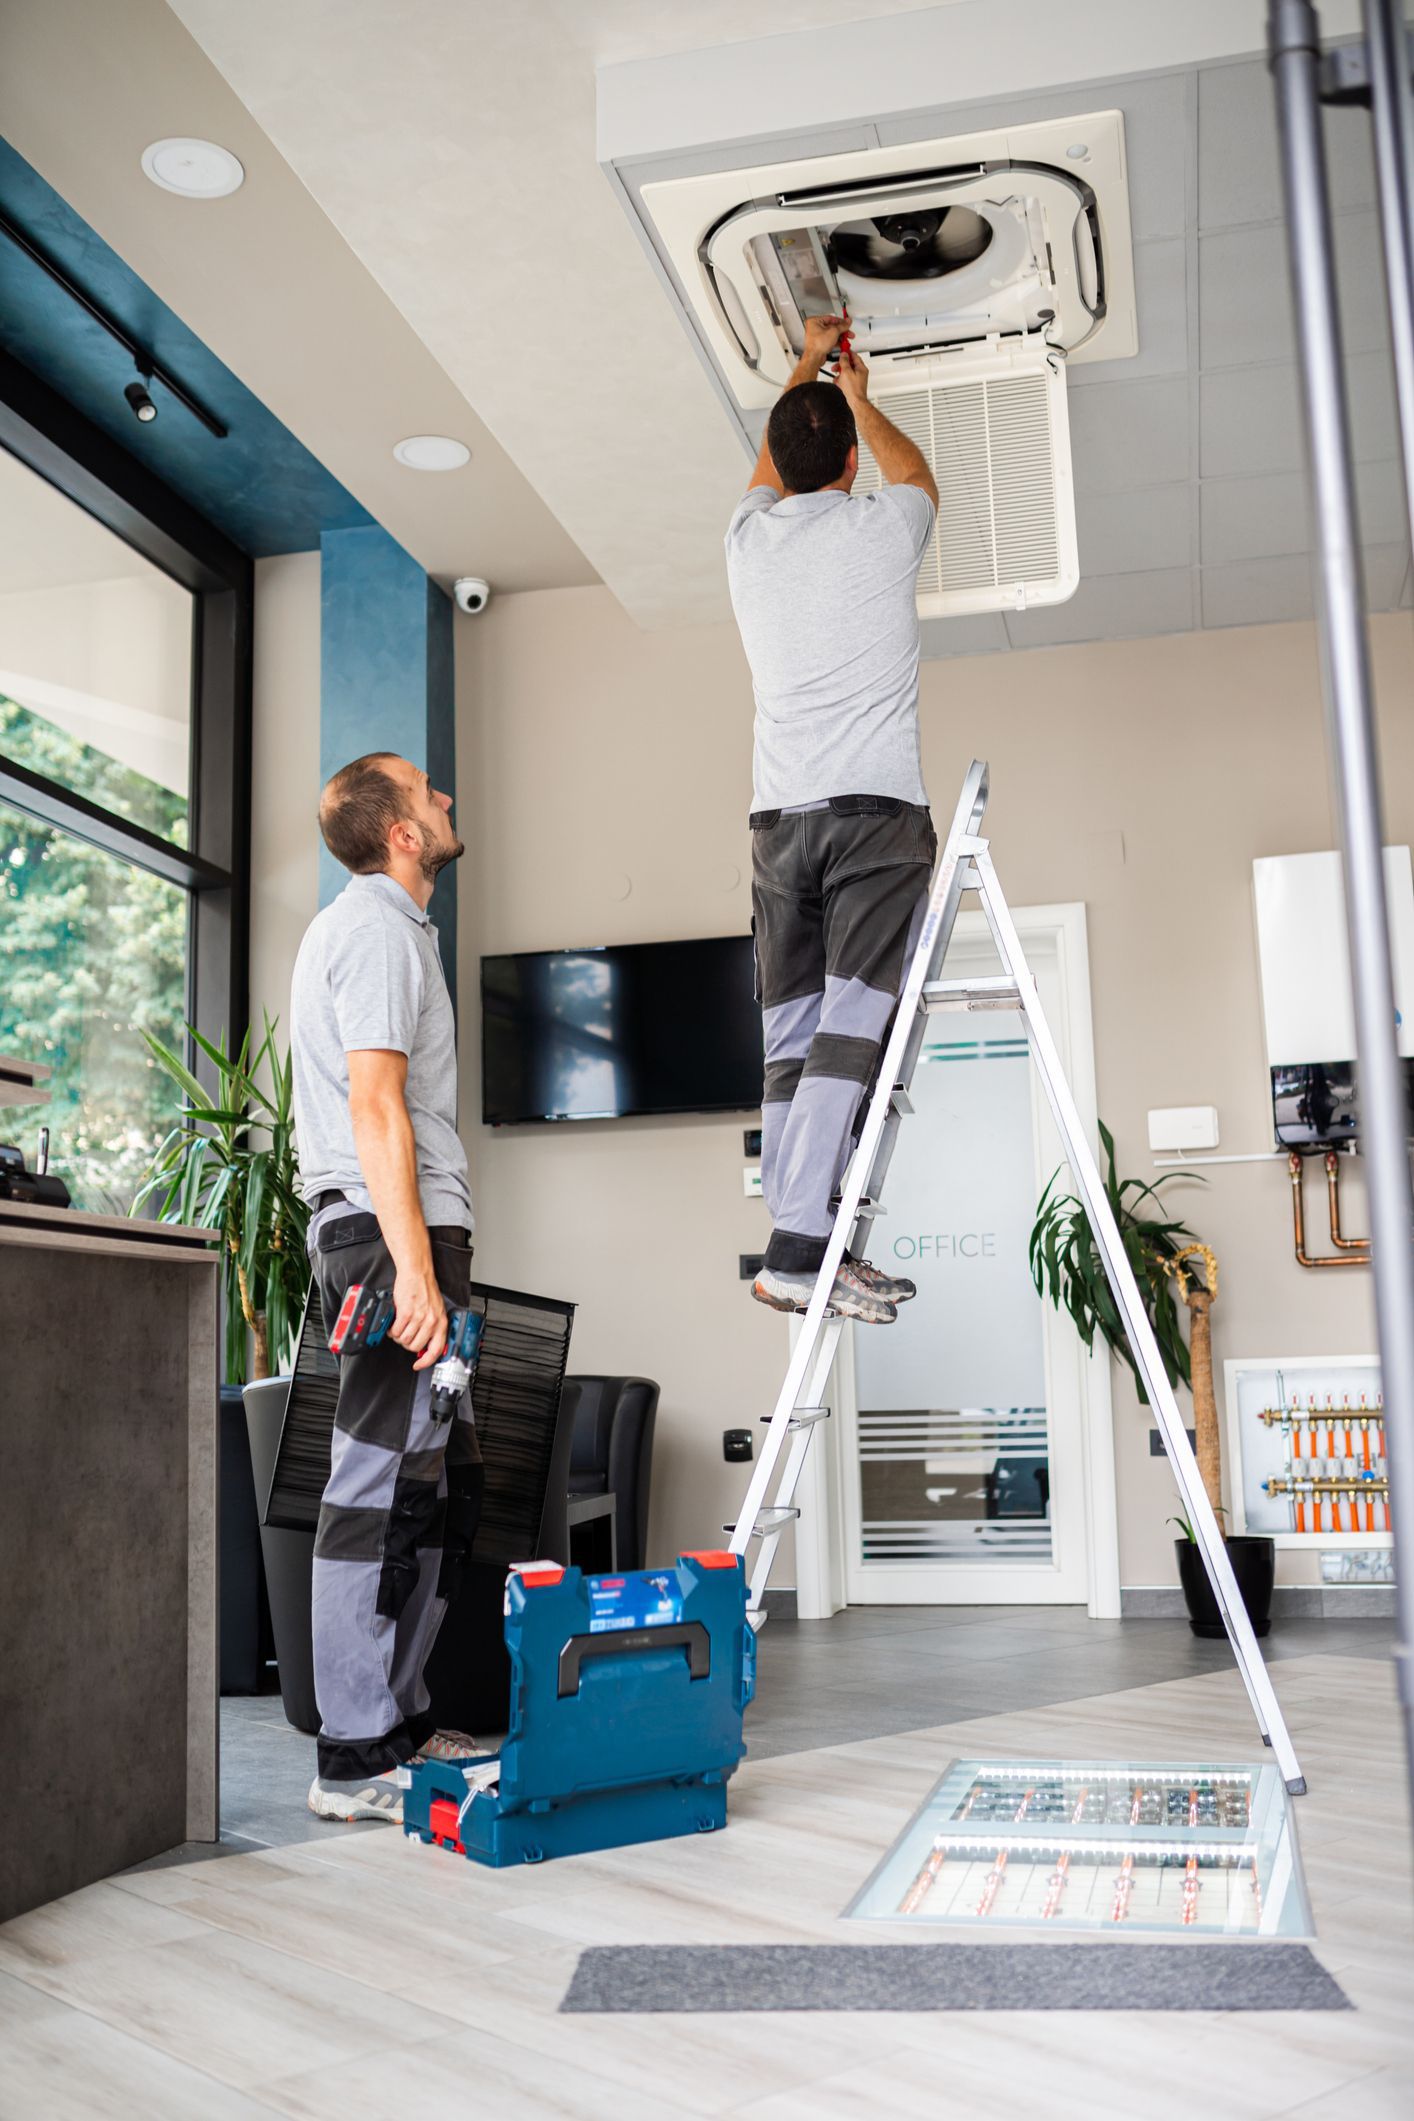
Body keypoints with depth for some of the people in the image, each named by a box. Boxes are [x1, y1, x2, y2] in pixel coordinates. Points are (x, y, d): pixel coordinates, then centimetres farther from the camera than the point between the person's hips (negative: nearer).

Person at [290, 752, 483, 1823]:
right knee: (385, 1492, -10)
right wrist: (413, 1268, -26)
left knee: (448, 1486, 14)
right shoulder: (379, 931, -9)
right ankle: (356, 1762, -5)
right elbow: (374, 1104, -20)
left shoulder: (375, 924, 24)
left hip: (410, 1230, 11)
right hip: (392, 1227, -11)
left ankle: (402, 1720, 22)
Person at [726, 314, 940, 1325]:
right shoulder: (883, 530, 5)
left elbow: (772, 465, 38)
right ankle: (800, 1248, -21)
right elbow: (916, 470, 31)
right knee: (852, 1024, -12)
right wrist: (858, 397, 46)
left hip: (781, 815, 4)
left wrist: (806, 370, 53)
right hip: (879, 807, -4)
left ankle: (798, 1248, 0)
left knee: (792, 1037, 3)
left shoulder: (750, 538, 14)